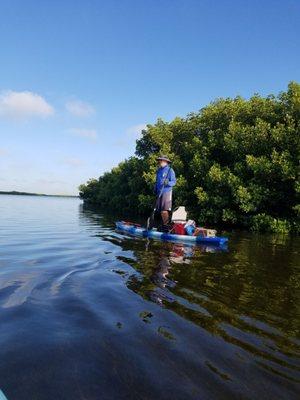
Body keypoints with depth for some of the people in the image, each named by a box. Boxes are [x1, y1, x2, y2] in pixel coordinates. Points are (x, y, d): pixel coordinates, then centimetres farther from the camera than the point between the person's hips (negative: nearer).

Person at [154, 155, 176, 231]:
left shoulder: (170, 170, -3)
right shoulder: (159, 171, 19)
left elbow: (174, 182, -8)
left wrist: (168, 183, -26)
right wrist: (155, 189, 17)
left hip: (166, 192, -7)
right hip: (159, 193, 7)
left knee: (164, 210, -13)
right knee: (160, 211, 8)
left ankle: (166, 226, -7)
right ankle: (163, 226, 16)